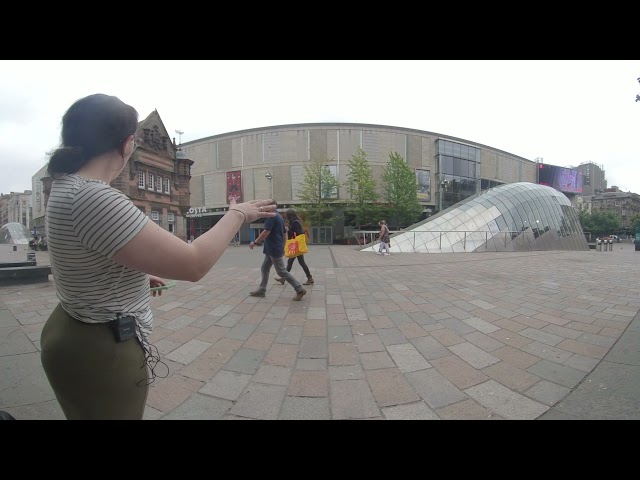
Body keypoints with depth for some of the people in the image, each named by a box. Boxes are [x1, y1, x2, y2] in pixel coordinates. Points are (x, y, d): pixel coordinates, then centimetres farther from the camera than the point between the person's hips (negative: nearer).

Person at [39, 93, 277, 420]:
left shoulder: (67, 188, 5)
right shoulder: (93, 198, -30)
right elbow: (193, 263, -31)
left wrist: (136, 276, 22)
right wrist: (237, 214, -17)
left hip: (79, 334, 10)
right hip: (101, 350, -10)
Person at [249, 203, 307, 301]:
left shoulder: (271, 216, -16)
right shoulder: (279, 216, 15)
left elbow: (266, 232, -24)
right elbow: (284, 233, 19)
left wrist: (255, 243, -16)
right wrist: (282, 247, 24)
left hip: (274, 250, -10)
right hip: (272, 249, 10)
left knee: (282, 272, -5)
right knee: (264, 269, 14)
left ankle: (300, 290, -1)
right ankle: (261, 290, 20)